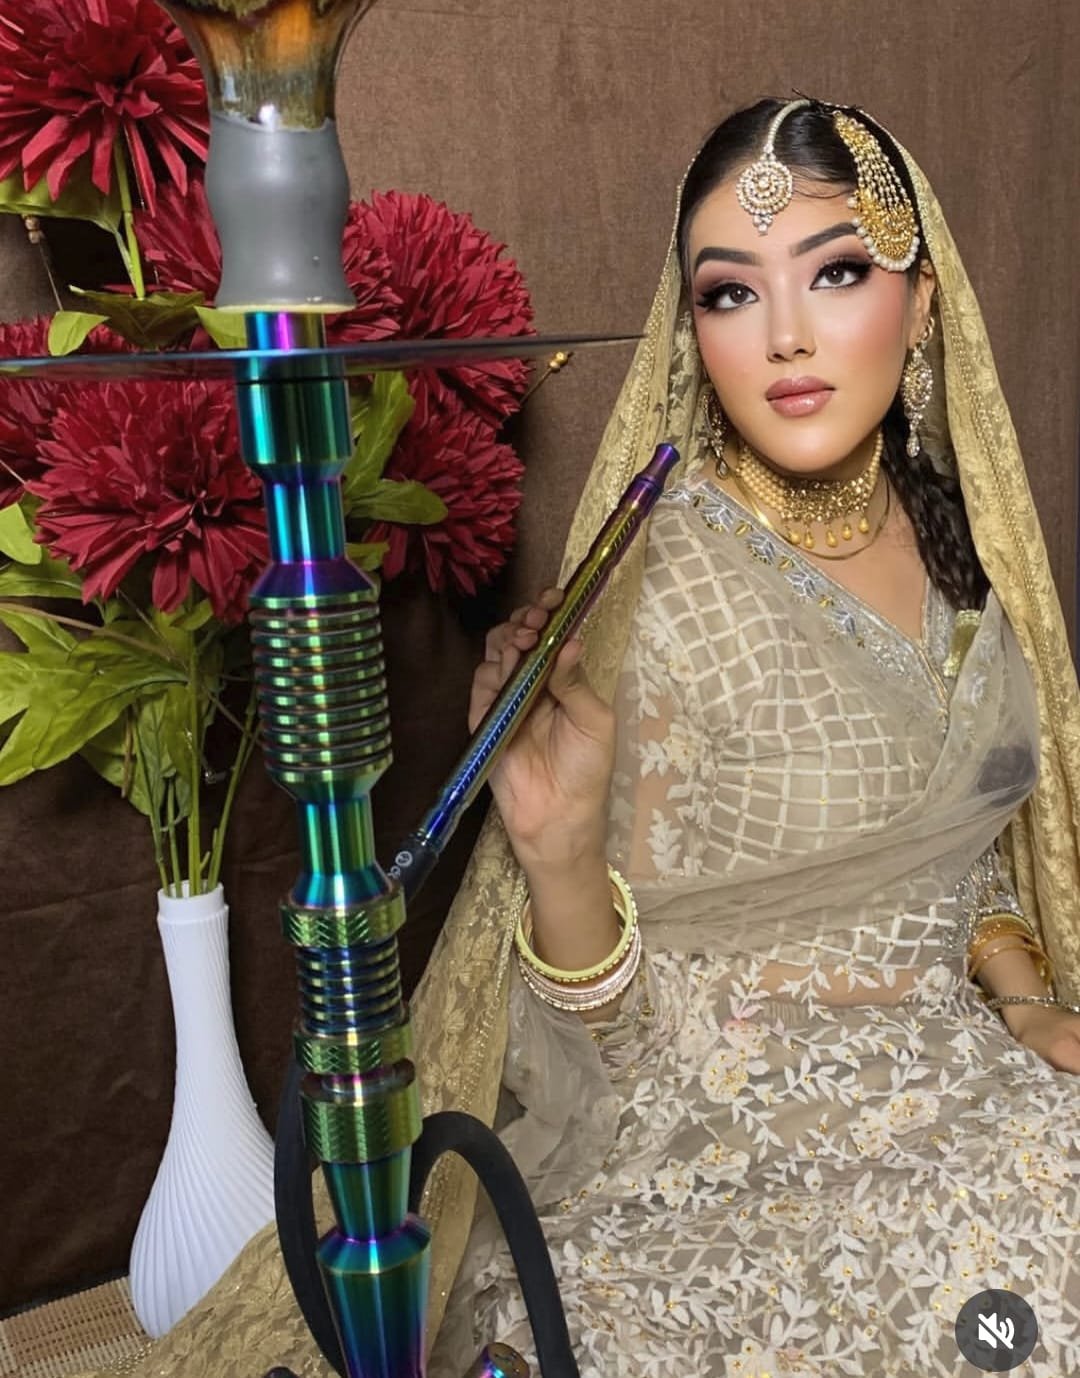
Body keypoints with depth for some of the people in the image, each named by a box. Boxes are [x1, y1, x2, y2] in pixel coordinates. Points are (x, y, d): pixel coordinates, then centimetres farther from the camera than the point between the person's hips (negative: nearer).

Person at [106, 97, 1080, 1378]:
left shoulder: (951, 524, 0)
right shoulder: (647, 593, -20)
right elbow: (600, 1028, -14)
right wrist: (559, 848, -32)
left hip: (951, 1073, 6)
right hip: (723, 1129, -5)